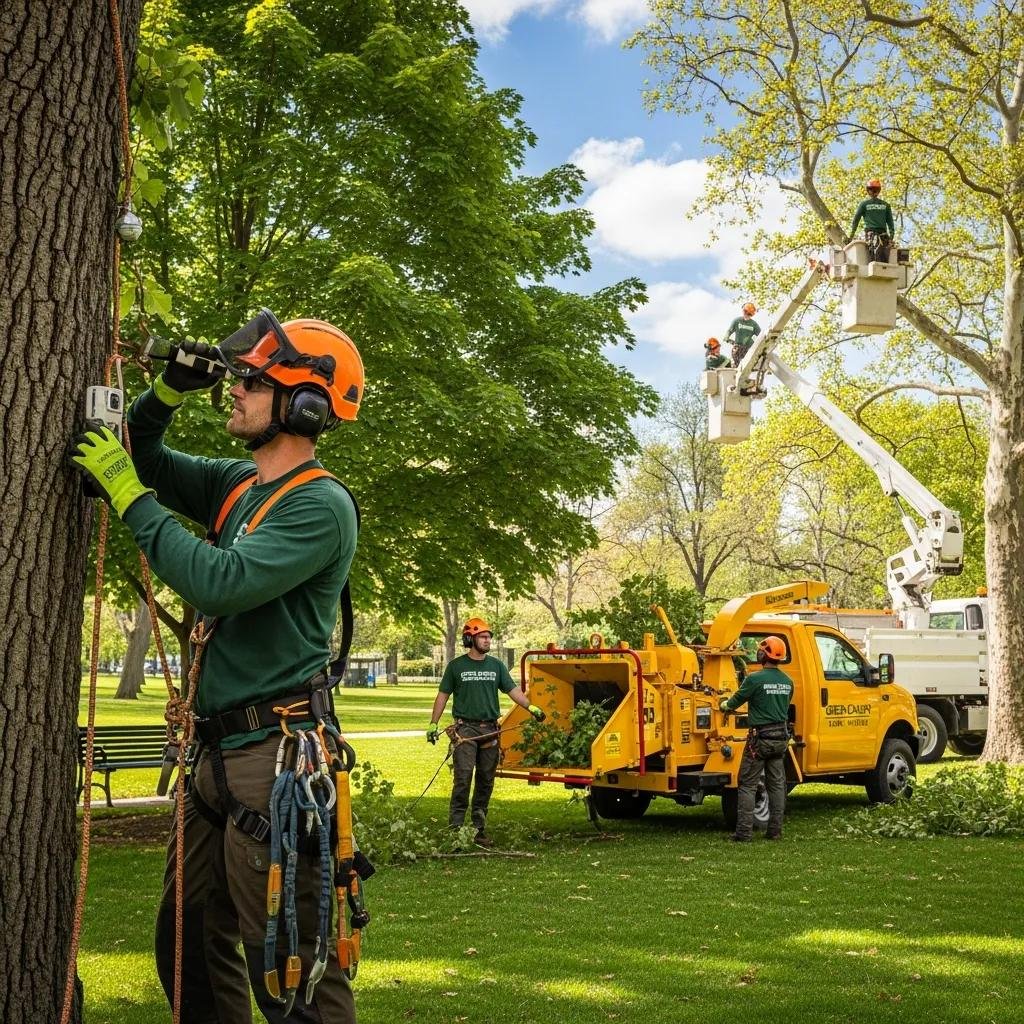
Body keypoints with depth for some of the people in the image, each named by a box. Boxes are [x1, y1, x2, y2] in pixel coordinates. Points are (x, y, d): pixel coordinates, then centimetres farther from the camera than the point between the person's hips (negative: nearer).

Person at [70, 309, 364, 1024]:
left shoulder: (321, 505, -13)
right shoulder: (237, 483, 11)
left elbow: (220, 584, -25)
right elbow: (147, 461, 25)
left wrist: (126, 491, -17)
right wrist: (167, 395, 6)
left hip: (274, 756, -9)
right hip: (220, 751, 9)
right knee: (189, 945, 18)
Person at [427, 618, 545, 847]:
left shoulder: (496, 665, 11)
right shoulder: (456, 666, 3)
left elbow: (512, 689, 7)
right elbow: (443, 695, 8)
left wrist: (531, 707, -8)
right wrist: (434, 724, 3)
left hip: (490, 730, 4)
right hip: (466, 728, -4)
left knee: (486, 781, 7)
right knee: (463, 778, -12)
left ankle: (479, 828, 16)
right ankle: (455, 827, -9)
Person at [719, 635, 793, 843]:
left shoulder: (755, 679, -15)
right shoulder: (787, 681, 5)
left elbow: (736, 701, -4)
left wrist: (723, 705, 19)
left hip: (760, 738, -6)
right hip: (781, 738, 6)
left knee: (748, 785, -1)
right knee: (777, 784, 12)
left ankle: (744, 832, -4)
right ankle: (775, 831, 14)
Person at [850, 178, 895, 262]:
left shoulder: (864, 204, 7)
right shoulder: (885, 205, 13)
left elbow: (856, 220, 6)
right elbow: (890, 223, 13)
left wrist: (850, 236, 8)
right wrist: (891, 238, 16)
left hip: (871, 234, -1)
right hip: (884, 235, 1)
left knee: (877, 262, -14)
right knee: (885, 263, -8)